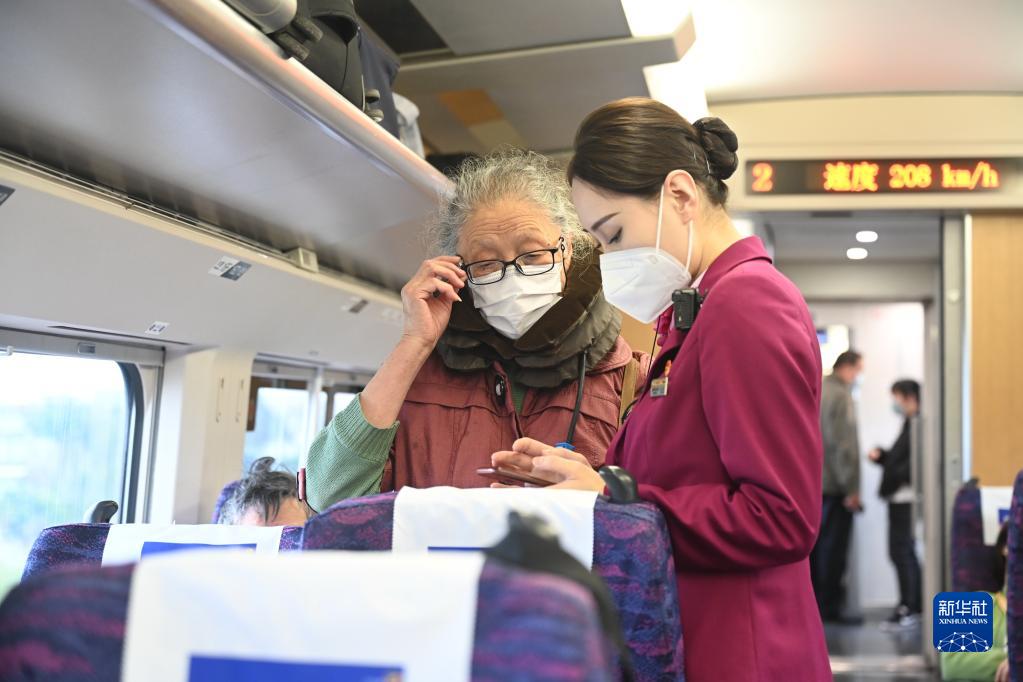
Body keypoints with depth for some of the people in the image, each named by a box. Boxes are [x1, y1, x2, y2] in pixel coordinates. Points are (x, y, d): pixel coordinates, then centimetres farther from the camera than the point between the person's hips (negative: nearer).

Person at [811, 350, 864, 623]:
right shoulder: (841, 396, -12)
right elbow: (845, 444, -17)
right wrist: (852, 488, -14)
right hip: (833, 485, -8)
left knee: (813, 546, 11)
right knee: (833, 549, -1)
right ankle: (829, 607, 3)